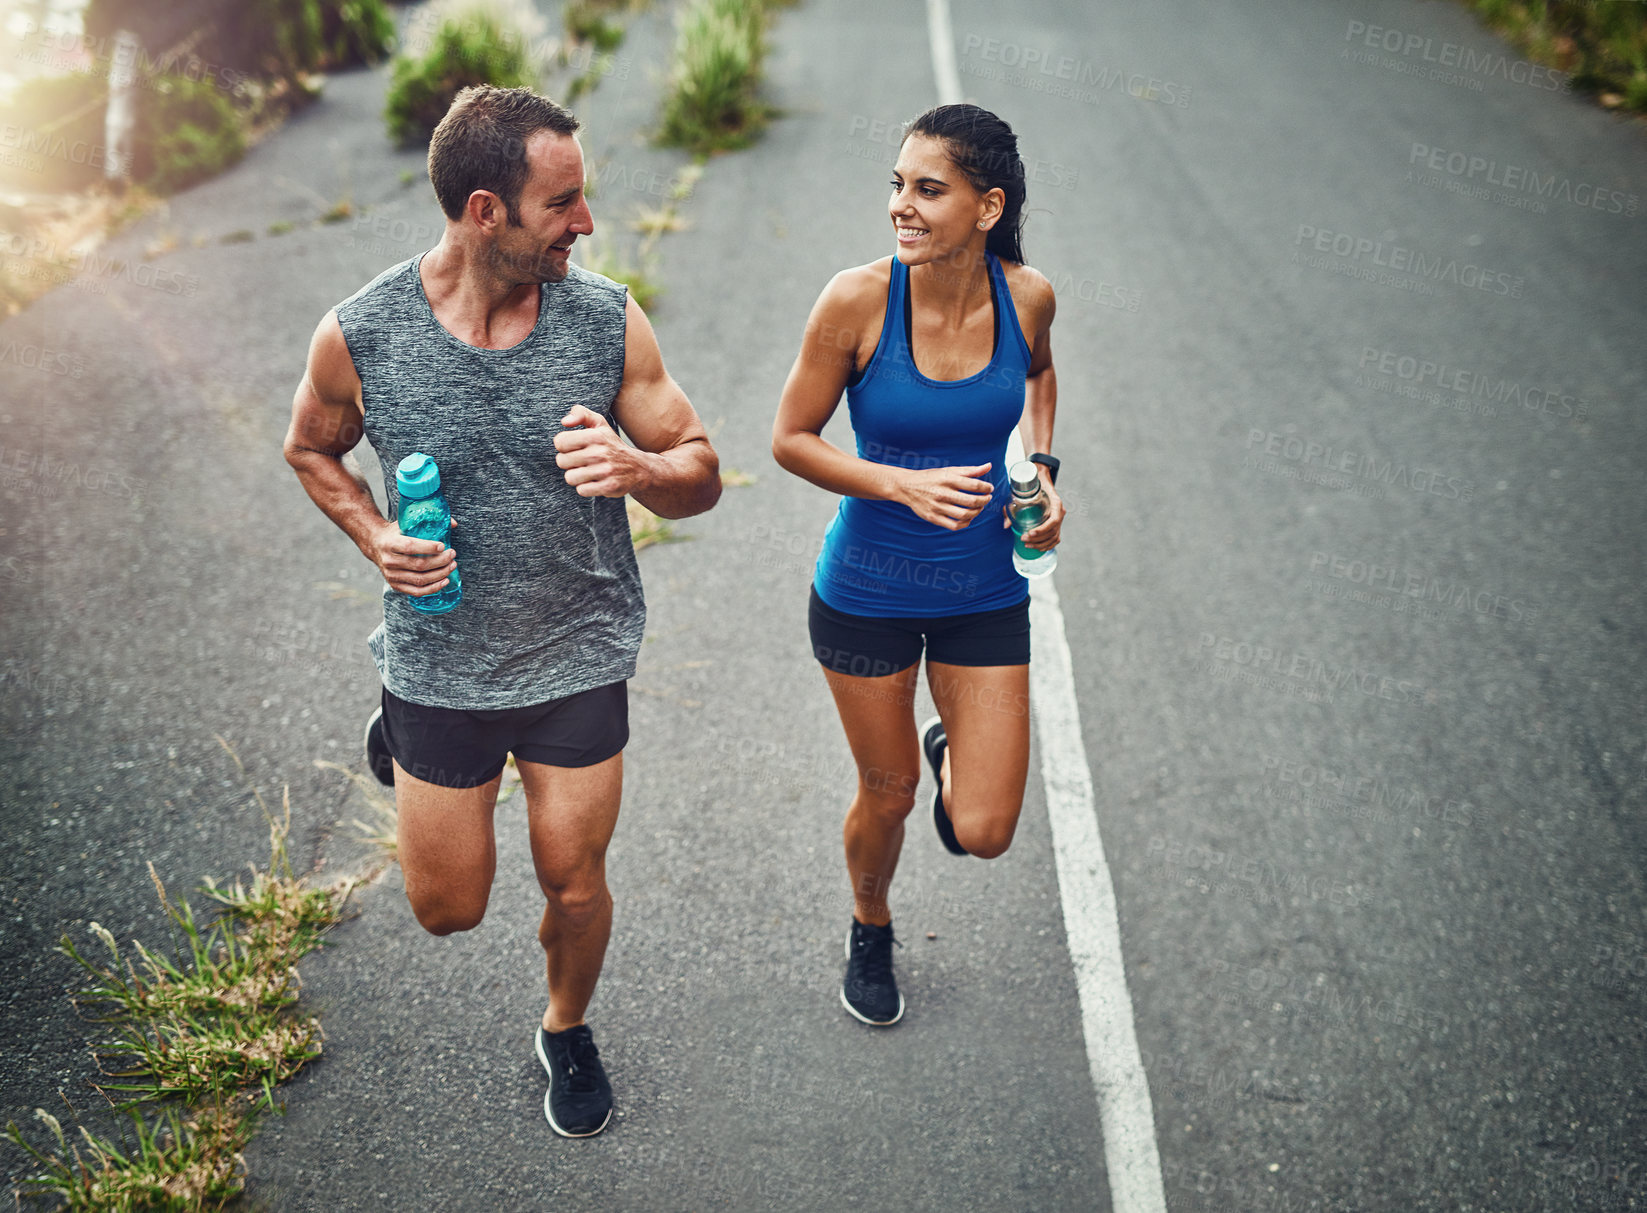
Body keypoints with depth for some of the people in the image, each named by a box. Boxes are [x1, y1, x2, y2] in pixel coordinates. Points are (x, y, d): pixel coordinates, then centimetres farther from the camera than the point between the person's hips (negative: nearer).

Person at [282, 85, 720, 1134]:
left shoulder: (608, 322, -13)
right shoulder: (360, 336, -15)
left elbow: (701, 475, -6)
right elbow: (312, 449, 7)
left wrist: (635, 470, -29)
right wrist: (374, 537, -12)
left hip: (580, 657, 1)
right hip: (441, 663, 0)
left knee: (575, 886, 11)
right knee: (449, 908, 14)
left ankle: (568, 1031, 45)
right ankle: (402, 732, 44)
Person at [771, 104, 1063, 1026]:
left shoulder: (1026, 295, -11)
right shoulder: (859, 300, -19)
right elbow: (791, 439, -10)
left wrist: (1042, 467, -2)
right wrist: (905, 485, -23)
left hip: (985, 591, 2)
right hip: (867, 592, -2)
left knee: (984, 834, 2)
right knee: (886, 797, 15)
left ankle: (952, 749, 40)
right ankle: (871, 932, 49)